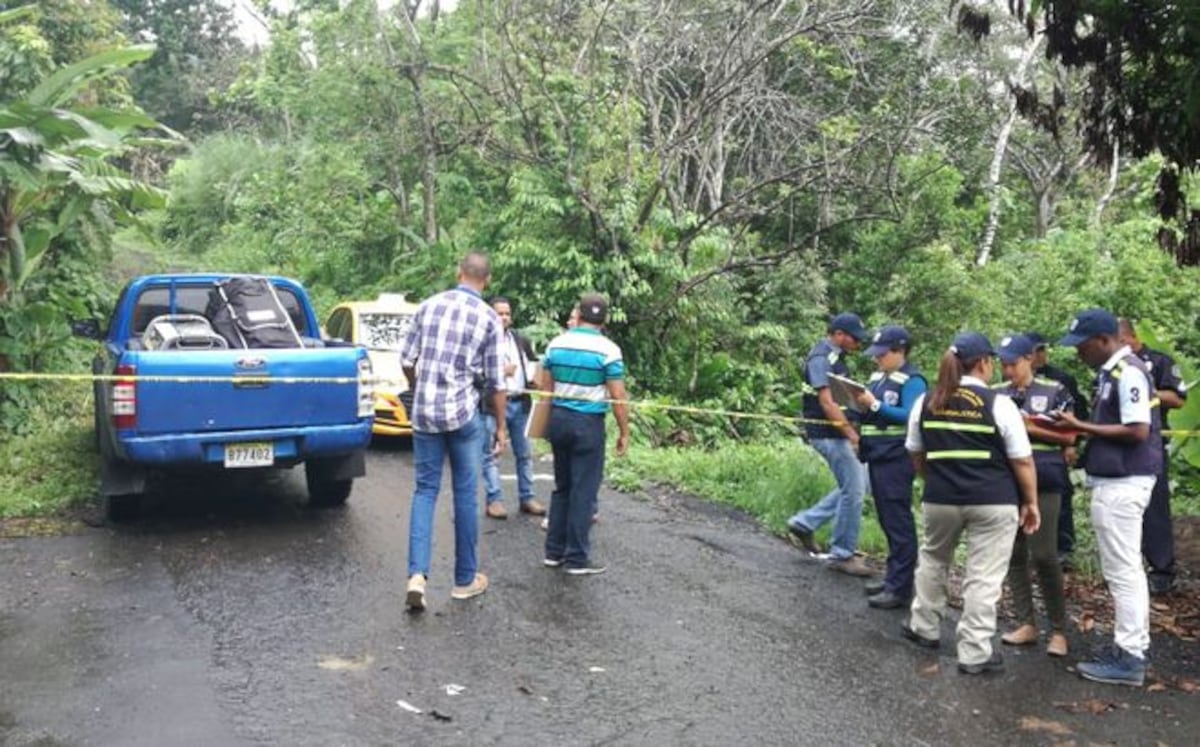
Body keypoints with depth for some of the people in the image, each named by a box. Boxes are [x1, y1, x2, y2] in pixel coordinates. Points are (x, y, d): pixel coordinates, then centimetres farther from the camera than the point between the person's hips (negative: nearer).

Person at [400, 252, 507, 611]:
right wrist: (501, 426, 8)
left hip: (424, 412, 3)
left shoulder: (428, 306, 5)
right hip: (463, 412, -2)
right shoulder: (489, 318, -4)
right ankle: (465, 579, 18)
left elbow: (407, 361, 8)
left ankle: (417, 574, -4)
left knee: (425, 489, 10)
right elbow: (495, 380, -2)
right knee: (465, 494, 8)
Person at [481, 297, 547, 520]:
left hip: (520, 402, 5)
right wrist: (500, 372, -17)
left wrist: (535, 380, 3)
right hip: (493, 404, -5)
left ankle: (527, 497, 19)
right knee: (491, 454, 0)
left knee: (524, 453, 10)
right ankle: (494, 500, 7)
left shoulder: (521, 340, 15)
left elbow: (534, 363, 23)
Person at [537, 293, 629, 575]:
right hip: (588, 423, -5)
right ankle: (577, 558, 8)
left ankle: (554, 551, 21)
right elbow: (618, 398, -11)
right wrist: (624, 432, -2)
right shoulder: (609, 350, -10)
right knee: (583, 491, 2)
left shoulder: (556, 344, 5)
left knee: (561, 487, 16)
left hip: (558, 418, 5)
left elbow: (544, 387, 9)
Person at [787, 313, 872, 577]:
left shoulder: (835, 357, 14)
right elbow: (826, 402, -23)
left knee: (853, 487, 16)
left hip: (838, 432, 10)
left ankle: (805, 522, 22)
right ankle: (842, 555, 7)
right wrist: (852, 434, -24)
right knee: (853, 491, -5)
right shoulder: (821, 358, -16)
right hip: (828, 434, -10)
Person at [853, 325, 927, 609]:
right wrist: (861, 406, -2)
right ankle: (894, 577, 25)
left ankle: (900, 588, -1)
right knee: (887, 520, 15)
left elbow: (910, 416, -20)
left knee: (898, 522, -5)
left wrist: (875, 405, -21)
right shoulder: (878, 377, 15)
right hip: (877, 457, 9)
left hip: (896, 460, -9)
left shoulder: (912, 380, -10)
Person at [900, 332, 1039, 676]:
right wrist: (1030, 502, 7)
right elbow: (1022, 460, -4)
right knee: (984, 576, 3)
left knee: (933, 558, 25)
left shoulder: (925, 403, 4)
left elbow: (916, 455, 14)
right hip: (993, 501, -3)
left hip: (940, 498, 4)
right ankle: (975, 653, 8)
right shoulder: (998, 404, -7)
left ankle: (924, 627, 35)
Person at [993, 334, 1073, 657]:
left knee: (1044, 556, -5)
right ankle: (1026, 624, 17)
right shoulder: (995, 394, 11)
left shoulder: (1054, 391, 1)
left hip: (1043, 484, -4)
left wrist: (1028, 427, -12)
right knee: (1014, 554, 7)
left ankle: (1059, 630, 7)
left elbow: (1069, 437, -3)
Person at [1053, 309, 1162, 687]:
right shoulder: (1111, 372, 12)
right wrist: (1080, 432, 4)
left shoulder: (1128, 372, -17)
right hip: (1117, 481, 10)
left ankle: (1128, 658, 4)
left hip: (1121, 484, -10)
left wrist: (1082, 427, -17)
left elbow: (1137, 431, -23)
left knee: (1122, 570, -4)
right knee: (1127, 568, 17)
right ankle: (1134, 643, 28)